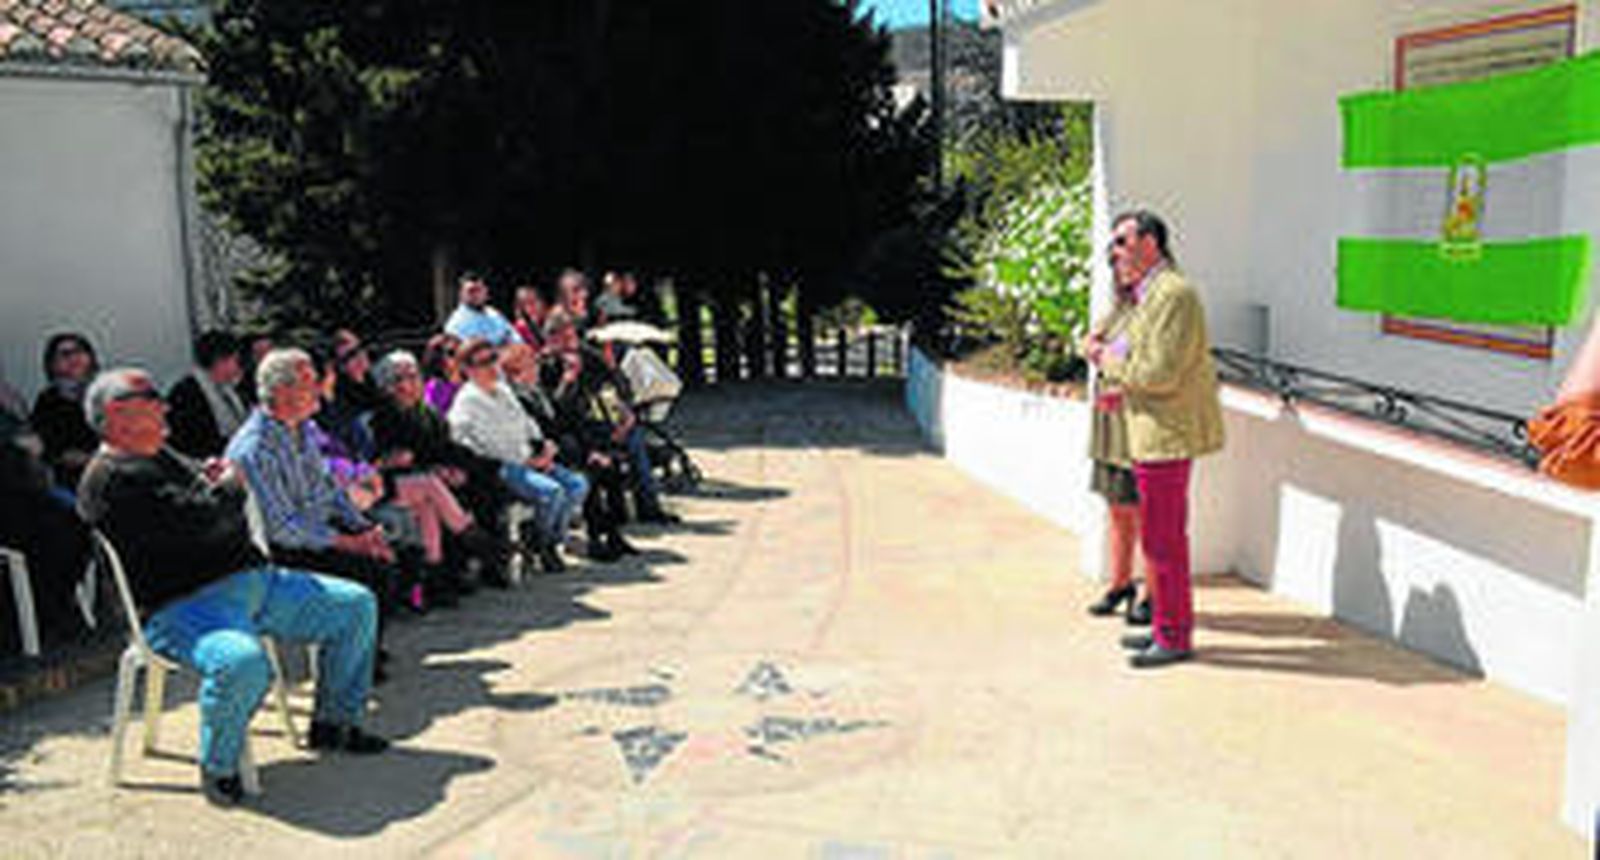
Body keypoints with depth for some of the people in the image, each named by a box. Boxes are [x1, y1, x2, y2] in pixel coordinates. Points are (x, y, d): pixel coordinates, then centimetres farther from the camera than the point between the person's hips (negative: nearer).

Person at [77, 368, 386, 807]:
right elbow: (200, 521, -22)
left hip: (254, 582, 10)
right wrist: (230, 484, -1)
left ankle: (334, 721, 20)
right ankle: (218, 769, -12)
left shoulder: (163, 456, 19)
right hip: (184, 605, -10)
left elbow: (225, 507, 25)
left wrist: (214, 484, 2)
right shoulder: (113, 478, -12)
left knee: (356, 606, 9)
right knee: (242, 662, -40)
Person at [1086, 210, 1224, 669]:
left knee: (1163, 539, -3)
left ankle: (1175, 637, 7)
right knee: (1159, 535, 16)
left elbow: (1161, 373, -22)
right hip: (1152, 435, 10)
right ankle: (1164, 626, 26)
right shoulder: (1149, 295, 17)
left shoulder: (1174, 294, -16)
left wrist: (1108, 358, -11)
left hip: (1166, 438, -10)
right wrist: (1128, 391, 12)